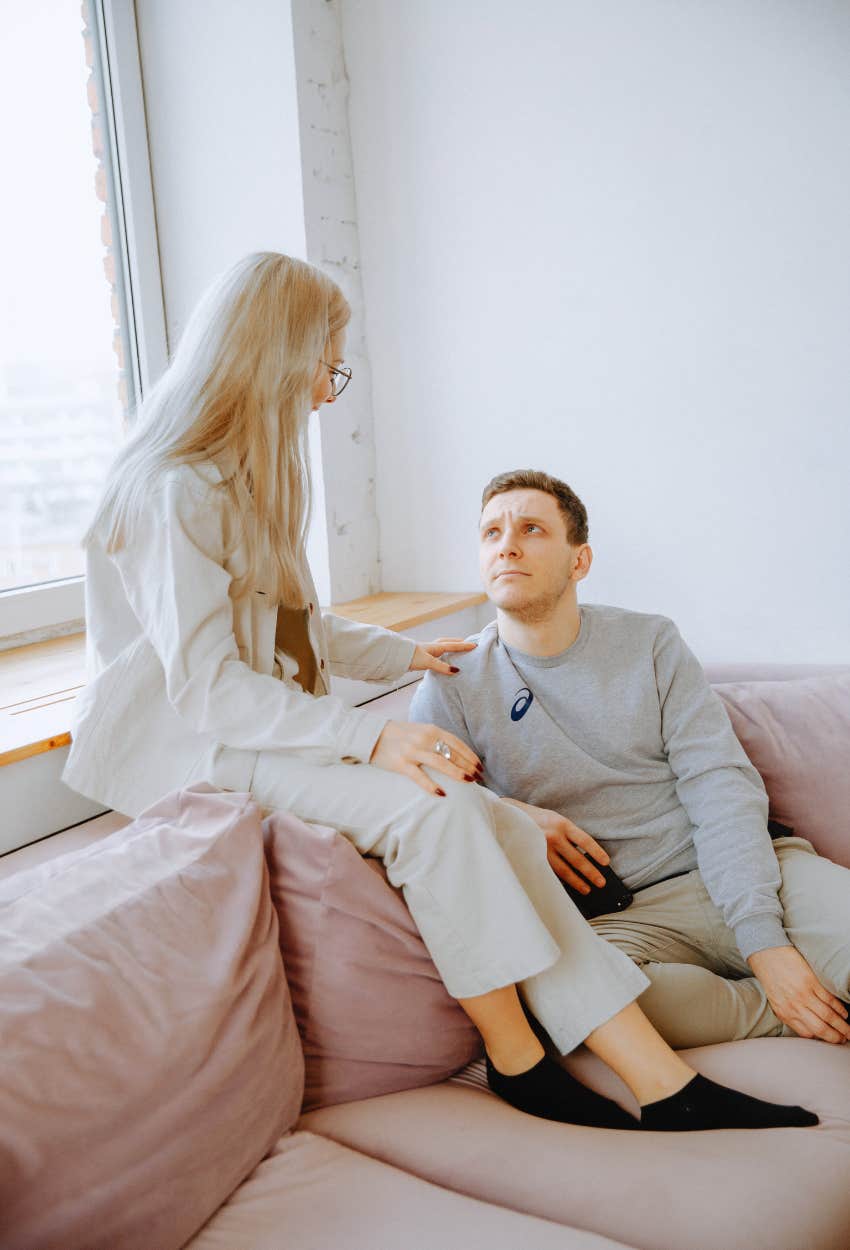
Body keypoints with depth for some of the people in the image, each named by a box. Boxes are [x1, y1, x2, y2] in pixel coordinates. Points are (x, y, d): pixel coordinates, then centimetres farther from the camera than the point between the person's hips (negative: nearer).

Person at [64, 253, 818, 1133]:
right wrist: (372, 737, -29)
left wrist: (405, 654, 28)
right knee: (432, 807, -29)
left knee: (492, 821, -14)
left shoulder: (235, 479, 16)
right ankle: (515, 1055, -8)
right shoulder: (173, 493, -16)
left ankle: (661, 1081, -13)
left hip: (262, 726, 8)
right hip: (189, 753, -8)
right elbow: (205, 686, -23)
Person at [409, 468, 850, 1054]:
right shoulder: (454, 686, 3)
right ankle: (799, 1018, -14)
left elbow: (721, 785, -3)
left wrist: (766, 943, -15)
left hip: (729, 875, 1)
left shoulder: (650, 643, 6)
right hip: (614, 917, 0)